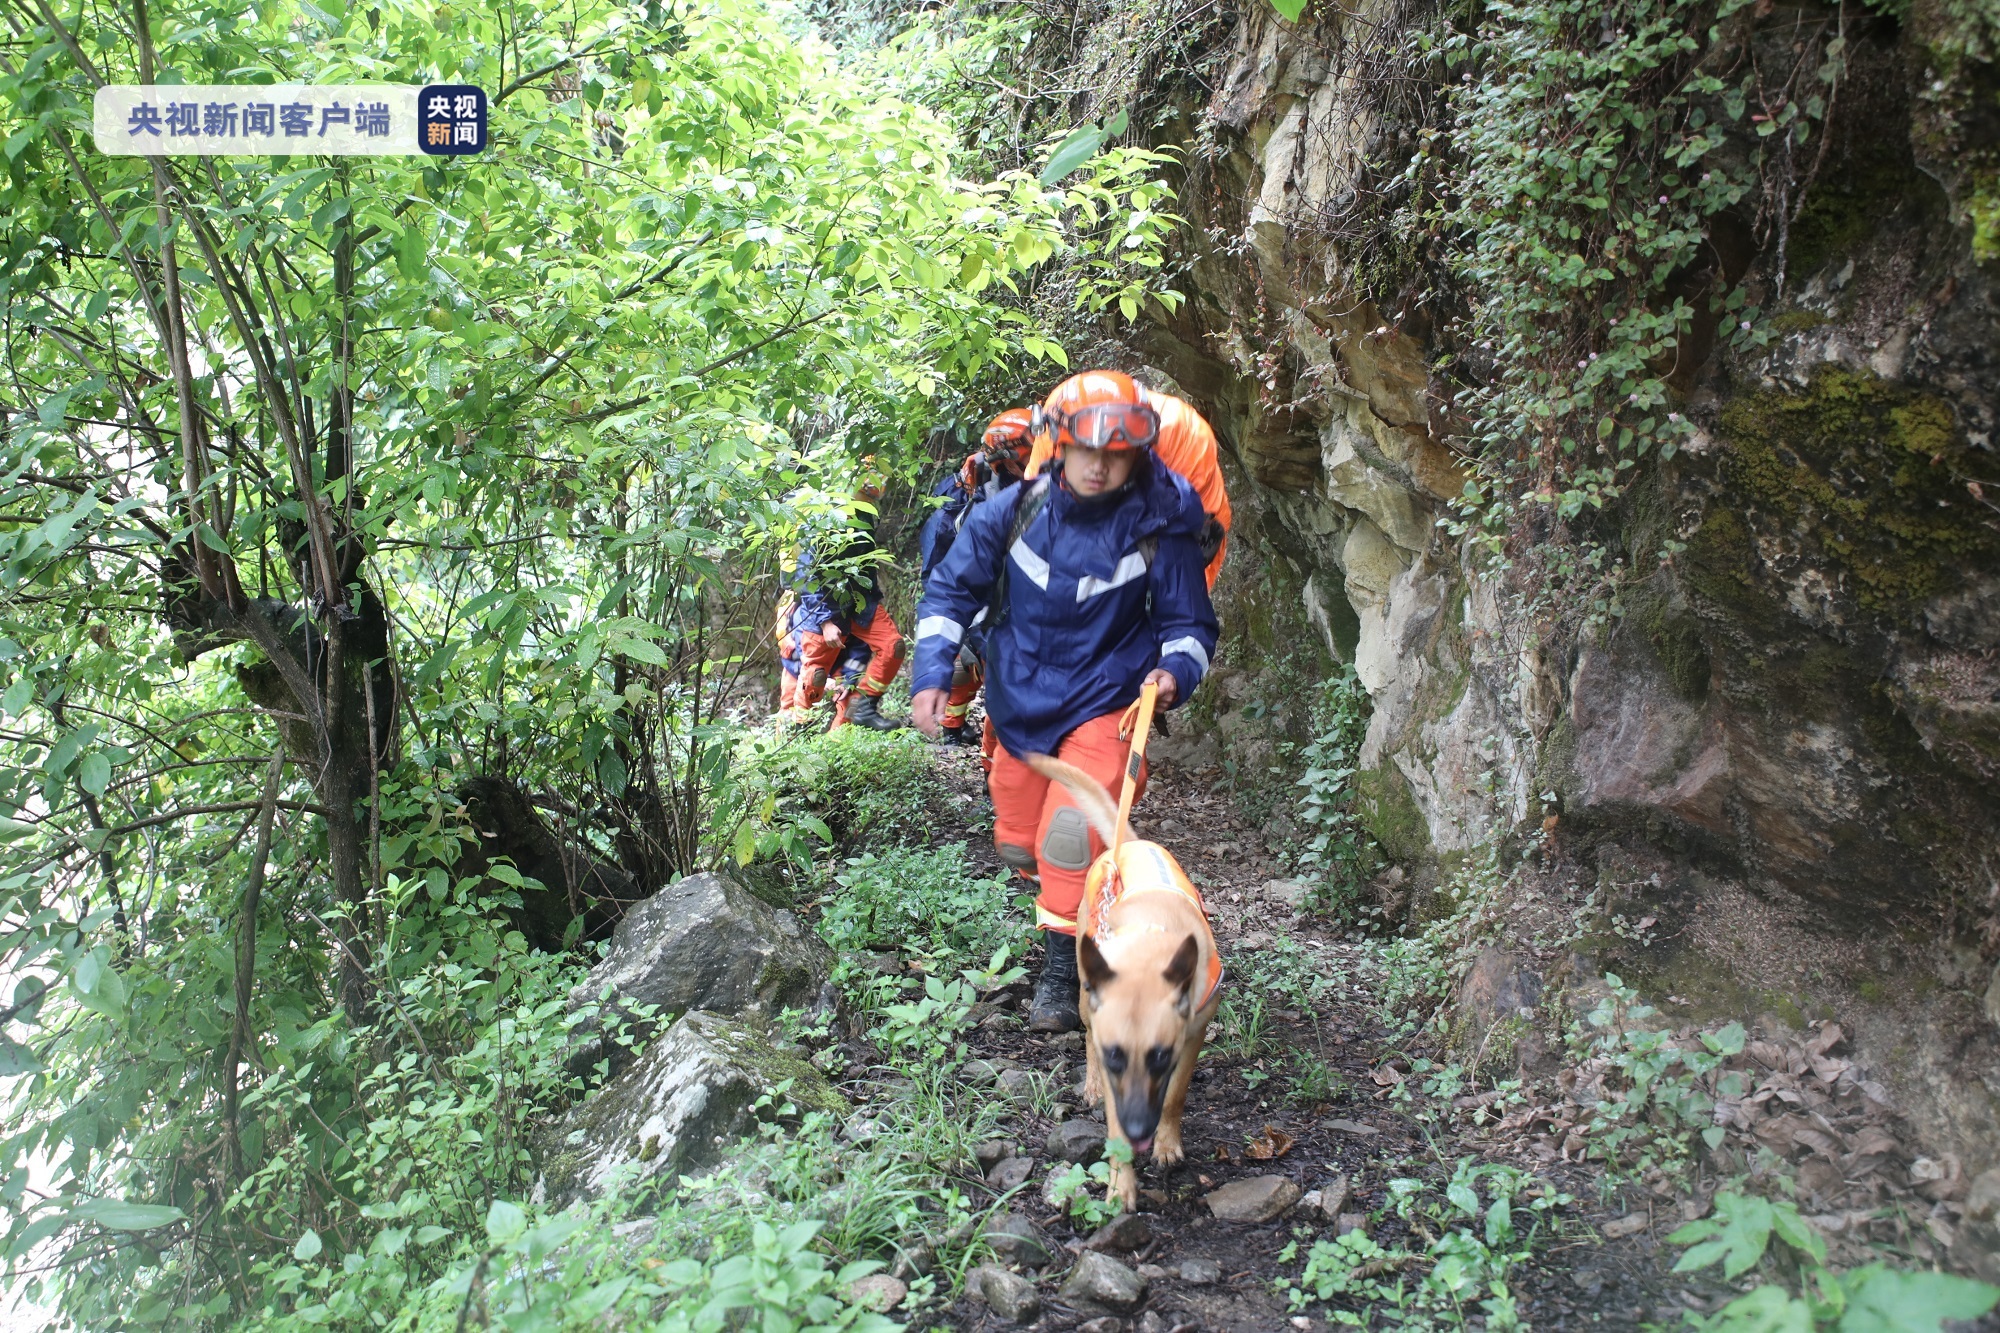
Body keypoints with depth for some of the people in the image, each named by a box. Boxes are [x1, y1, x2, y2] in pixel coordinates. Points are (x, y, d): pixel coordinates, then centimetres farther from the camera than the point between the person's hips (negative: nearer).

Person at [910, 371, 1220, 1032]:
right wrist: (932, 674, -13)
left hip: (1102, 706, -3)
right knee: (1017, 844, 16)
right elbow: (951, 590, -2)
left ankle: (1060, 969, -2)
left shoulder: (1160, 527, -16)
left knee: (1070, 837, -21)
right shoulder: (1012, 512, -12)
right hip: (1018, 703, 4)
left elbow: (1189, 622, -5)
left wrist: (1175, 670, -27)